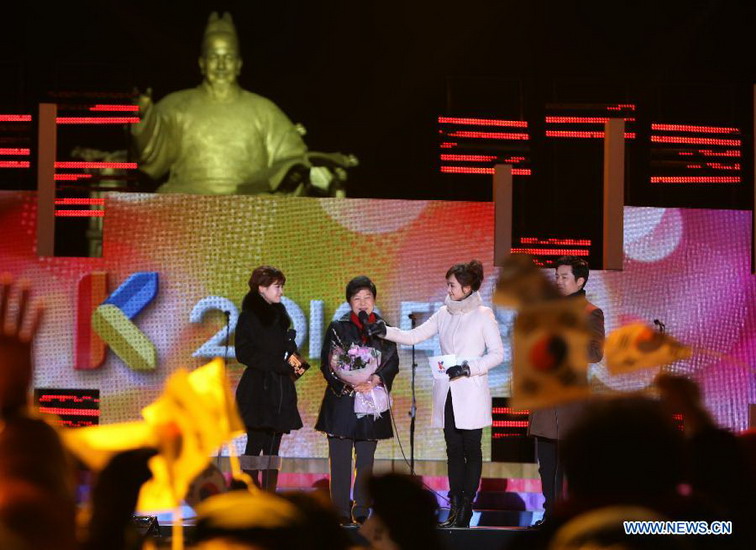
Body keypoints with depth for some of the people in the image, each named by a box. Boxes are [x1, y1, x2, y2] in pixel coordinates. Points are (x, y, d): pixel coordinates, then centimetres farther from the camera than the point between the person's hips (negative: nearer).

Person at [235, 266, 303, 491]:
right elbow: (244, 353, -13)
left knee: (272, 448, 5)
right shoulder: (249, 316, -6)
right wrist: (281, 364, -16)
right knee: (255, 446, -6)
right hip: (258, 390, -7)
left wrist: (293, 363, 3)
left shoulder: (279, 314, 16)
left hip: (280, 390, 7)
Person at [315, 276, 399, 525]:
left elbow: (393, 364, 7)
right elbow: (327, 364, -1)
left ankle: (362, 510, 6)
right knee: (340, 458, -4)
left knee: (366, 458, 3)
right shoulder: (338, 328, 5)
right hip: (341, 400, -2)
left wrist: (376, 379, -13)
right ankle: (341, 511, -2)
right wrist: (349, 383, -15)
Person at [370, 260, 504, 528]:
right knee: (453, 450, 4)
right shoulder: (444, 314, 10)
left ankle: (466, 506, 2)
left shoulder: (483, 315, -3)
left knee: (471, 449, -1)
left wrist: (469, 368, -15)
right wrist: (386, 331, -7)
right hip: (447, 393, 5)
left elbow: (497, 353, -4)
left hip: (471, 393, -5)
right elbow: (413, 337, 8)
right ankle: (455, 508, 5)